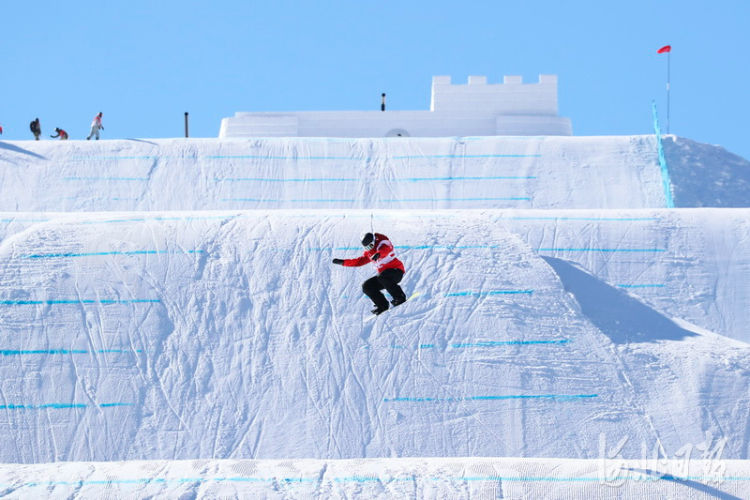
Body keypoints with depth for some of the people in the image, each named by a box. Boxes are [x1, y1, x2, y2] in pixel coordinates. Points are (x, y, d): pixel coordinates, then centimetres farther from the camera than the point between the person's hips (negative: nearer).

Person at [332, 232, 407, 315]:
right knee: (367, 287, -2)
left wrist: (378, 254, -56)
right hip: (384, 274, 8)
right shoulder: (369, 253, 13)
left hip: (396, 270, -8)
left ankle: (400, 297, -29)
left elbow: (386, 249, -34)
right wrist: (342, 262, 19)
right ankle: (382, 305, -8)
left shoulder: (383, 243, -10)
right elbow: (359, 261, 23)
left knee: (383, 278, -38)